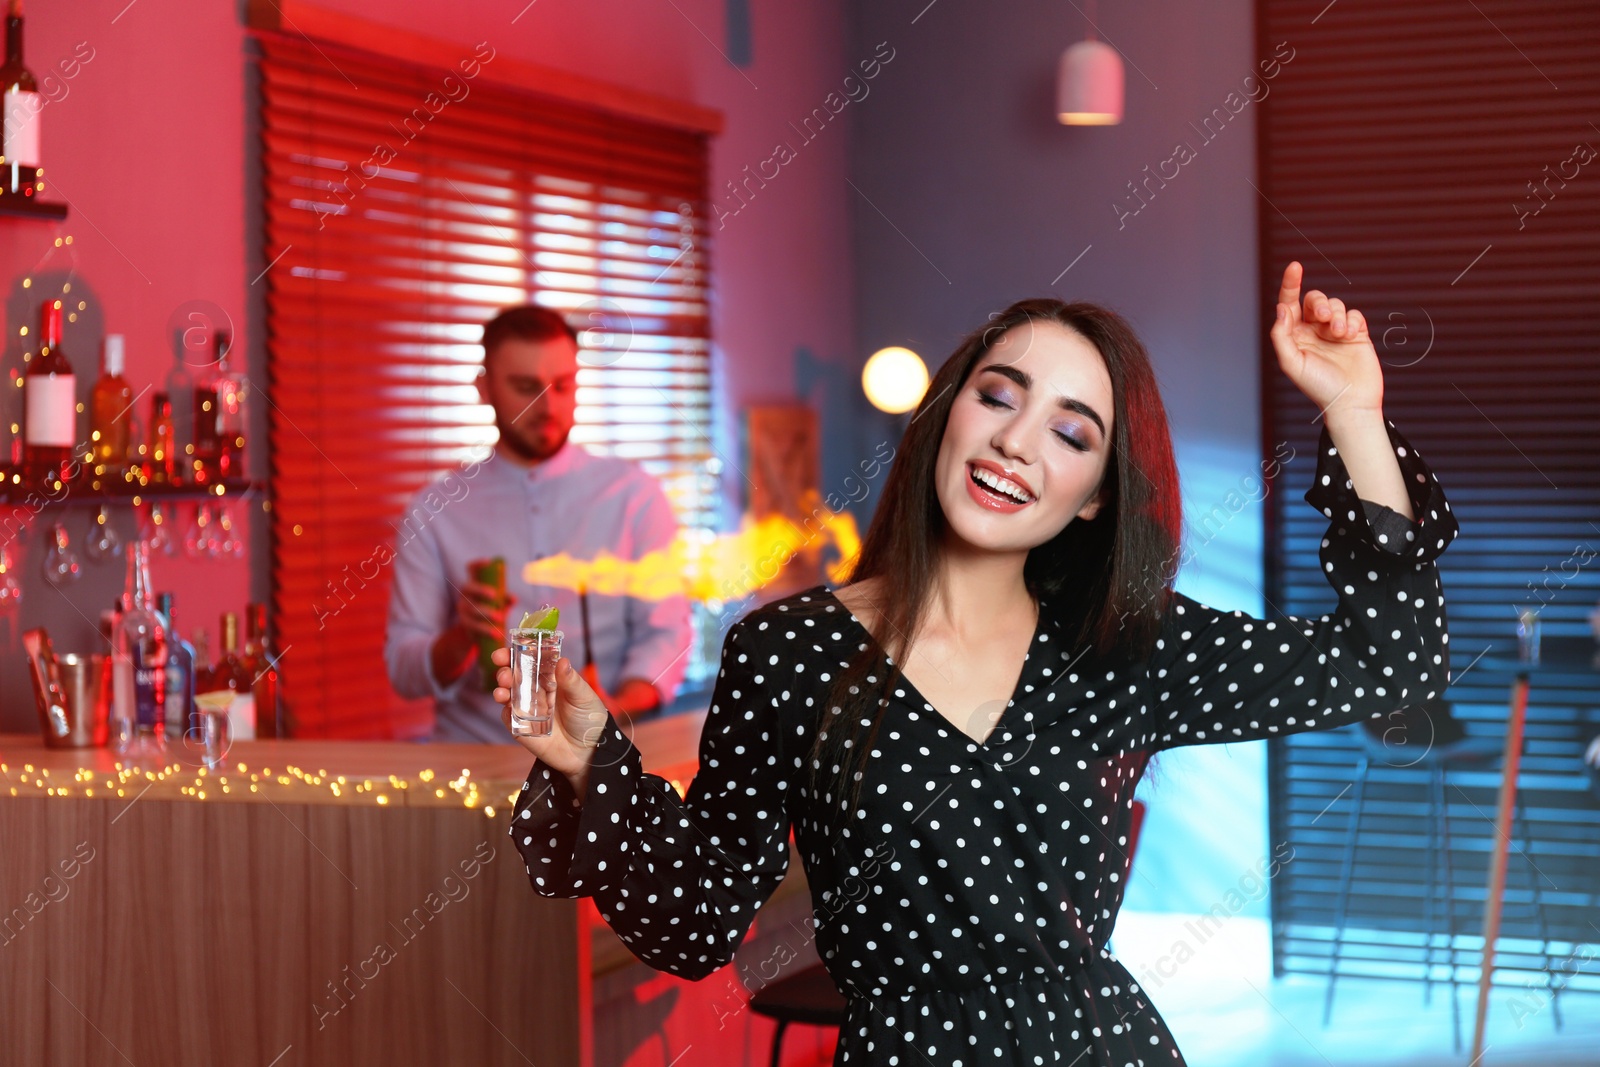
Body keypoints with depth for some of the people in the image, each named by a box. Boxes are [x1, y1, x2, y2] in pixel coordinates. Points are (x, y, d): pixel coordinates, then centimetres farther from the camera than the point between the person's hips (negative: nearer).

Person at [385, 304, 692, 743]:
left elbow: (666, 635, 2)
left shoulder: (633, 494, 7)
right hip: (474, 757, 0)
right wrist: (463, 637, -17)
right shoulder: (435, 511, 8)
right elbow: (403, 670, 4)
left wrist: (620, 706, -17)